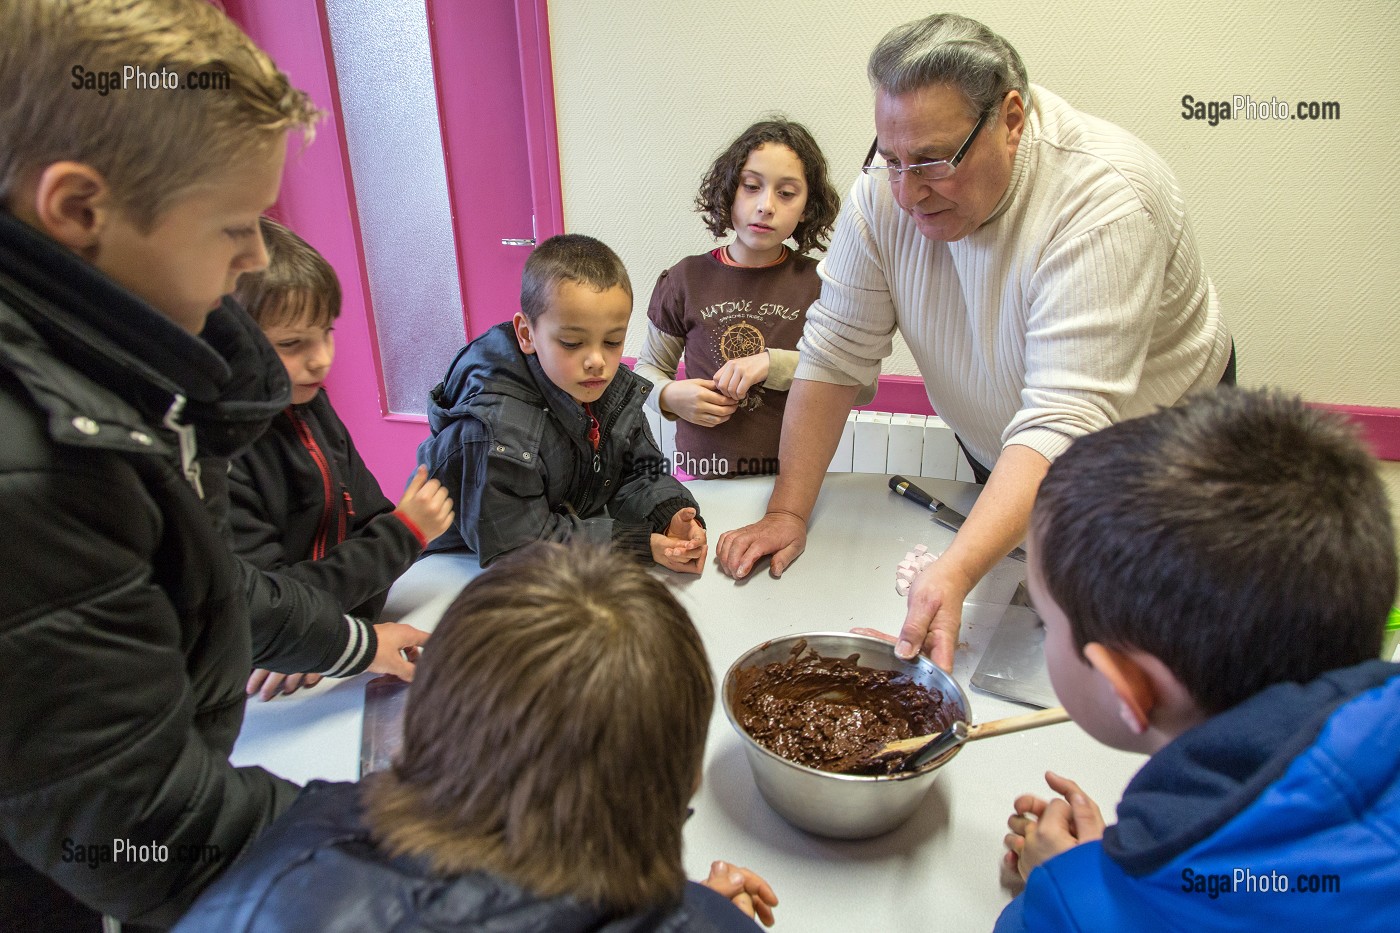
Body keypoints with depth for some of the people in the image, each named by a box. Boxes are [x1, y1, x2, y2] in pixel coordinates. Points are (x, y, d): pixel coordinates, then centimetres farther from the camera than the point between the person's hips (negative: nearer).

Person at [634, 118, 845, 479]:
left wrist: (773, 363, -15)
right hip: (701, 474, 1)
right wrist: (670, 396, -10)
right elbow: (647, 368, 12)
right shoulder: (687, 278, 2)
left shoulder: (816, 282, 0)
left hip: (790, 475, 0)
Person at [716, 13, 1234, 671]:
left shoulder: (1104, 202, -35)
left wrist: (957, 571, -54)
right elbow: (835, 353, -16)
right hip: (999, 455, 4)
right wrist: (788, 510, -21)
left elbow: (1064, 424, -42)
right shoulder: (887, 188, -20)